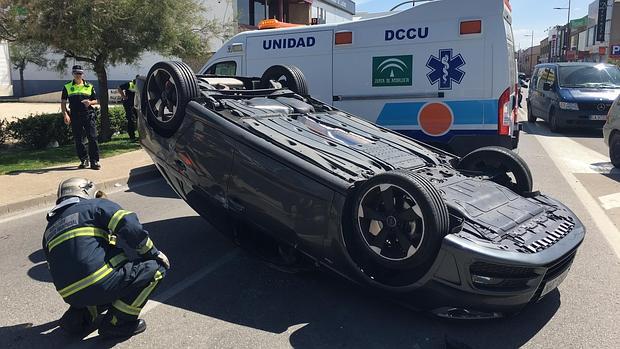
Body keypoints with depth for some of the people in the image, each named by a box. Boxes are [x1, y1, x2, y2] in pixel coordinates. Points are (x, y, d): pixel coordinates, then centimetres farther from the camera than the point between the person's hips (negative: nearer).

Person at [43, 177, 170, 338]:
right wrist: (153, 253, 2)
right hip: (101, 285, -8)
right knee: (156, 267, 3)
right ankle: (117, 322, 1)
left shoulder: (50, 230, 25)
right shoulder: (95, 205, 7)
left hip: (71, 297, 8)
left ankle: (79, 316, 14)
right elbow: (130, 226, -9)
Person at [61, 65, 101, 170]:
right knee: (78, 140, 5)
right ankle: (84, 160, 17)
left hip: (89, 115, -1)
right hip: (75, 117, 1)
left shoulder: (89, 86, 10)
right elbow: (63, 102, 6)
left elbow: (95, 100, 13)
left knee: (92, 138, -7)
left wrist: (90, 102, -10)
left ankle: (94, 161, -3)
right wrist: (65, 114, -7)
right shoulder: (67, 87, 8)